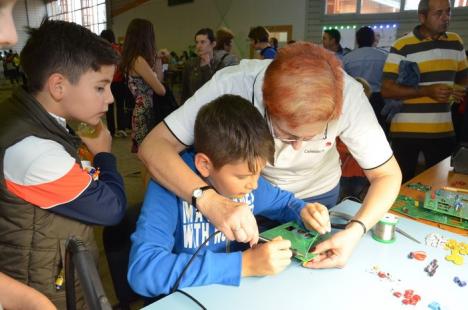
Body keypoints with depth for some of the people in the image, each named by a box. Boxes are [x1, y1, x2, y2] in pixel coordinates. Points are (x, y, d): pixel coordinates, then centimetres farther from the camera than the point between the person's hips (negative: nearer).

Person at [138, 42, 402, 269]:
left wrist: (357, 230, -39)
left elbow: (388, 175, -22)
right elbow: (154, 146, -37)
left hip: (317, 194, 1)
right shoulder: (233, 84, -36)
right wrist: (208, 199, -53)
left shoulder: (348, 96, -33)